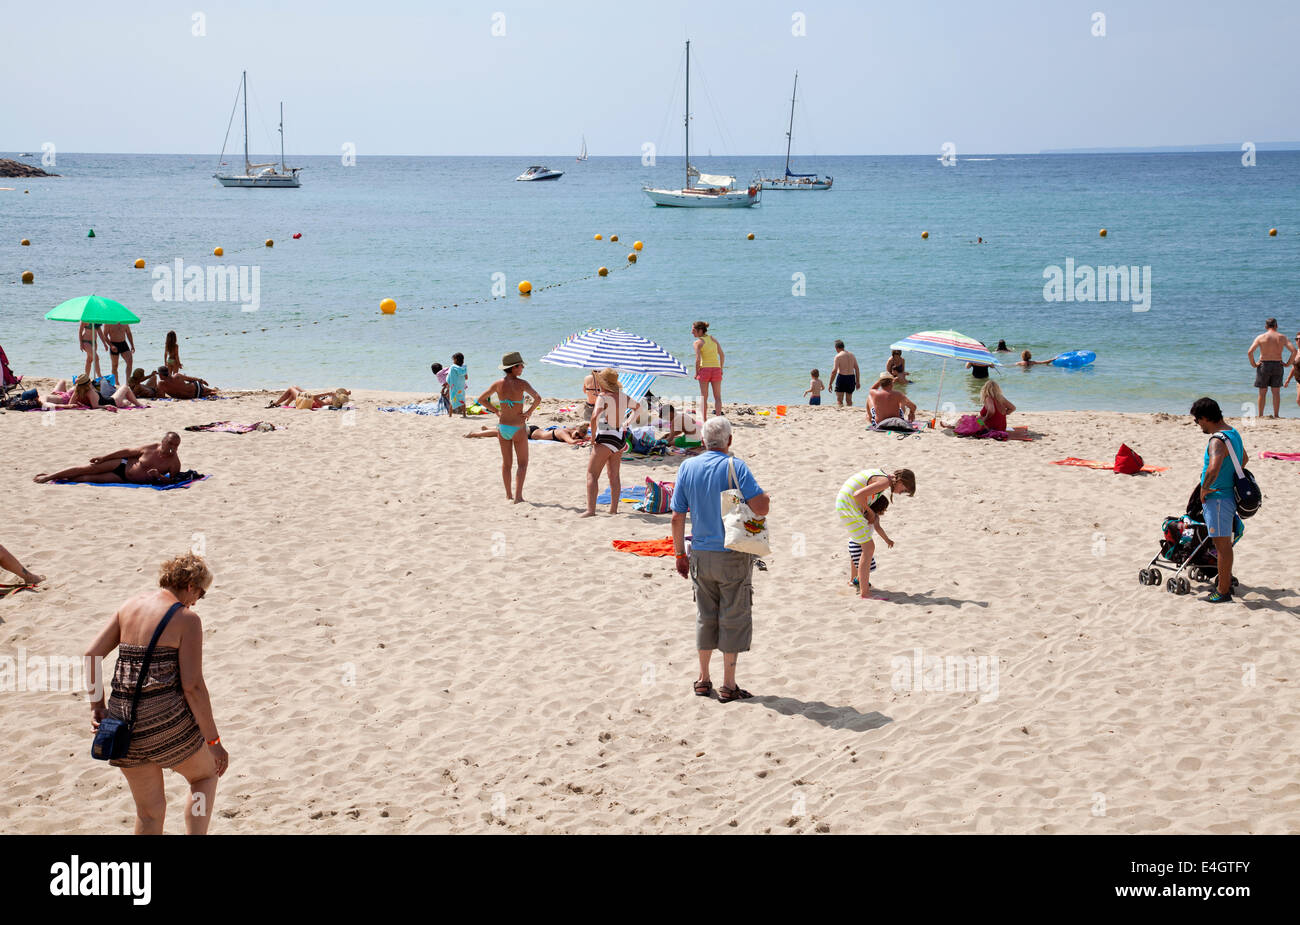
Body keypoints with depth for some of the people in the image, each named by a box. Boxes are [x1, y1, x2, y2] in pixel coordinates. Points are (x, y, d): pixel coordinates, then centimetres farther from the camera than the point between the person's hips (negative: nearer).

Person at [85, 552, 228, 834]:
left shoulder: (130, 606, 11)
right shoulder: (186, 618, -6)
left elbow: (91, 656, 7)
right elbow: (192, 686, -11)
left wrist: (97, 704, 17)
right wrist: (213, 741, -5)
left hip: (123, 719, 5)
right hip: (166, 720, -5)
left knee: (150, 812, 19)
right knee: (205, 775, 23)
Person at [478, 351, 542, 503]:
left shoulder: (498, 383, -2)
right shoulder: (521, 384, -16)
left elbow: (481, 399, 6)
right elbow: (538, 398, -29)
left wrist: (496, 411, 11)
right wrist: (529, 411, -12)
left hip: (502, 426, 4)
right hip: (518, 428, -4)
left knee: (506, 462, 17)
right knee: (523, 462, 8)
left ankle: (508, 495, 21)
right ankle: (518, 495, -3)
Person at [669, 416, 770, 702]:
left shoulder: (687, 467, 2)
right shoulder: (735, 467, -11)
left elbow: (677, 517, 3)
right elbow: (761, 508, -20)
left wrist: (680, 554, 12)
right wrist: (765, 496, 2)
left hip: (700, 556, 4)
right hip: (733, 557, -4)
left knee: (705, 616, 16)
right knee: (733, 618, 5)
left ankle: (703, 679, 23)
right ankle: (728, 685, 8)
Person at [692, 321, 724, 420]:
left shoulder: (698, 342, -7)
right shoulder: (713, 338, 7)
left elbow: (698, 359, -15)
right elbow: (722, 355, 6)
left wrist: (696, 373, -3)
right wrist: (721, 369, 14)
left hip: (704, 368, -3)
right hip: (716, 368, 3)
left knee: (703, 396, 7)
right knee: (717, 397, 9)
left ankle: (704, 419, 4)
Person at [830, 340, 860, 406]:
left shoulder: (838, 356, -8)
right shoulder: (852, 355, 10)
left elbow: (834, 371, -14)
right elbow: (857, 369, 10)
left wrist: (830, 383, -10)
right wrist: (858, 381, 16)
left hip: (842, 377, -5)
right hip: (851, 378, 5)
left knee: (839, 400, -3)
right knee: (849, 400, 16)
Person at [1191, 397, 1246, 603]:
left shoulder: (1217, 441, -22)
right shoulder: (1233, 434, 10)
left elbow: (1214, 468, -39)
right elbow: (1243, 459, 27)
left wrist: (1204, 488, -23)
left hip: (1217, 498, -10)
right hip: (1230, 494, 10)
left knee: (1222, 544, -3)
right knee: (1224, 543, 20)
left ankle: (1223, 592, 3)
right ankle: (1227, 583, 32)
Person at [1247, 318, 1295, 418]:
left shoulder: (1261, 337, -4)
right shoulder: (1282, 337, 0)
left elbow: (1250, 352, -14)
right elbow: (1294, 351, -7)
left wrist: (1253, 364, -3)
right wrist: (1287, 363, 1)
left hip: (1264, 365, -1)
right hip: (1277, 365, 1)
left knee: (1262, 392, 7)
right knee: (1276, 392, 9)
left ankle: (1260, 415, 8)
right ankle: (1276, 415, 9)